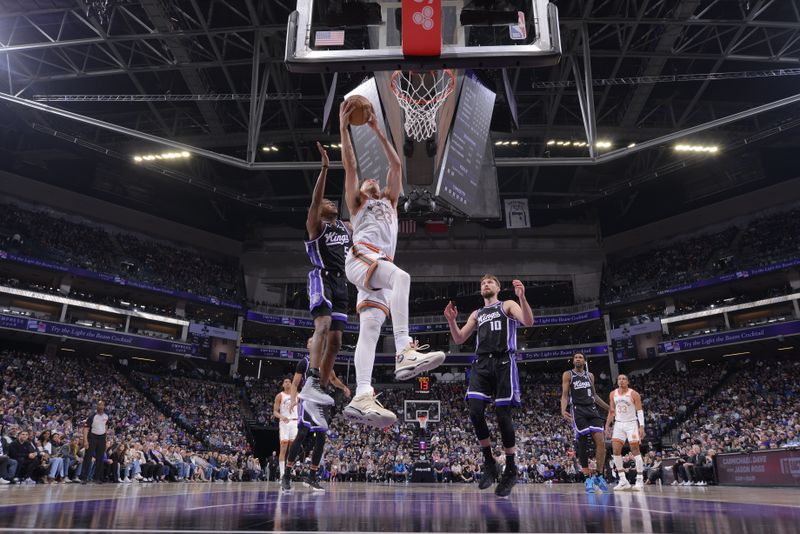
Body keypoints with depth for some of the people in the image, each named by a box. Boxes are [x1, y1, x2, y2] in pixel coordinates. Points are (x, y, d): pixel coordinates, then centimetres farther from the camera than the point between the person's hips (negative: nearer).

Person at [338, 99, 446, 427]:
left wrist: (377, 131, 27)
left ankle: (361, 397, -30)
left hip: (380, 268, 4)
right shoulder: (356, 204, 28)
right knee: (401, 276, -35)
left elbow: (396, 165, 29)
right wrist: (344, 127, 12)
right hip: (360, 256, -4)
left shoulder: (390, 202, 37)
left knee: (370, 327, -15)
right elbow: (350, 166, 16)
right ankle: (404, 352, -47)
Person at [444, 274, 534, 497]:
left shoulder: (508, 305, 12)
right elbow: (459, 339, 19)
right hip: (481, 364, 4)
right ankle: (489, 464, 3)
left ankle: (510, 470, 10)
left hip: (503, 362, -4)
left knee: (503, 415, -6)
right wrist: (451, 320, 2)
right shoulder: (476, 314, 25)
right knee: (475, 411, -13)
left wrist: (522, 297, -21)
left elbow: (528, 322, -6)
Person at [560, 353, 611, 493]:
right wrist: (563, 410, -21)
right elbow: (565, 395, -3)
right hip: (577, 411, -4)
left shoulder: (590, 375, 17)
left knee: (601, 442, -8)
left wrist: (609, 408, 26)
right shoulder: (568, 375, 3)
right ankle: (588, 478, 2)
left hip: (592, 409, 4)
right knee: (582, 445, -5)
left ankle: (599, 475, 3)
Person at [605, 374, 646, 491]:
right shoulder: (613, 394, 5)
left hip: (631, 424, -4)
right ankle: (623, 481, 1)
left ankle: (640, 480, 3)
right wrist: (607, 424, 7)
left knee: (635, 450, -4)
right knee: (615, 450, -5)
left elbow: (640, 411, -10)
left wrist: (641, 427, -19)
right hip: (619, 424, 4)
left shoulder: (634, 394, -8)